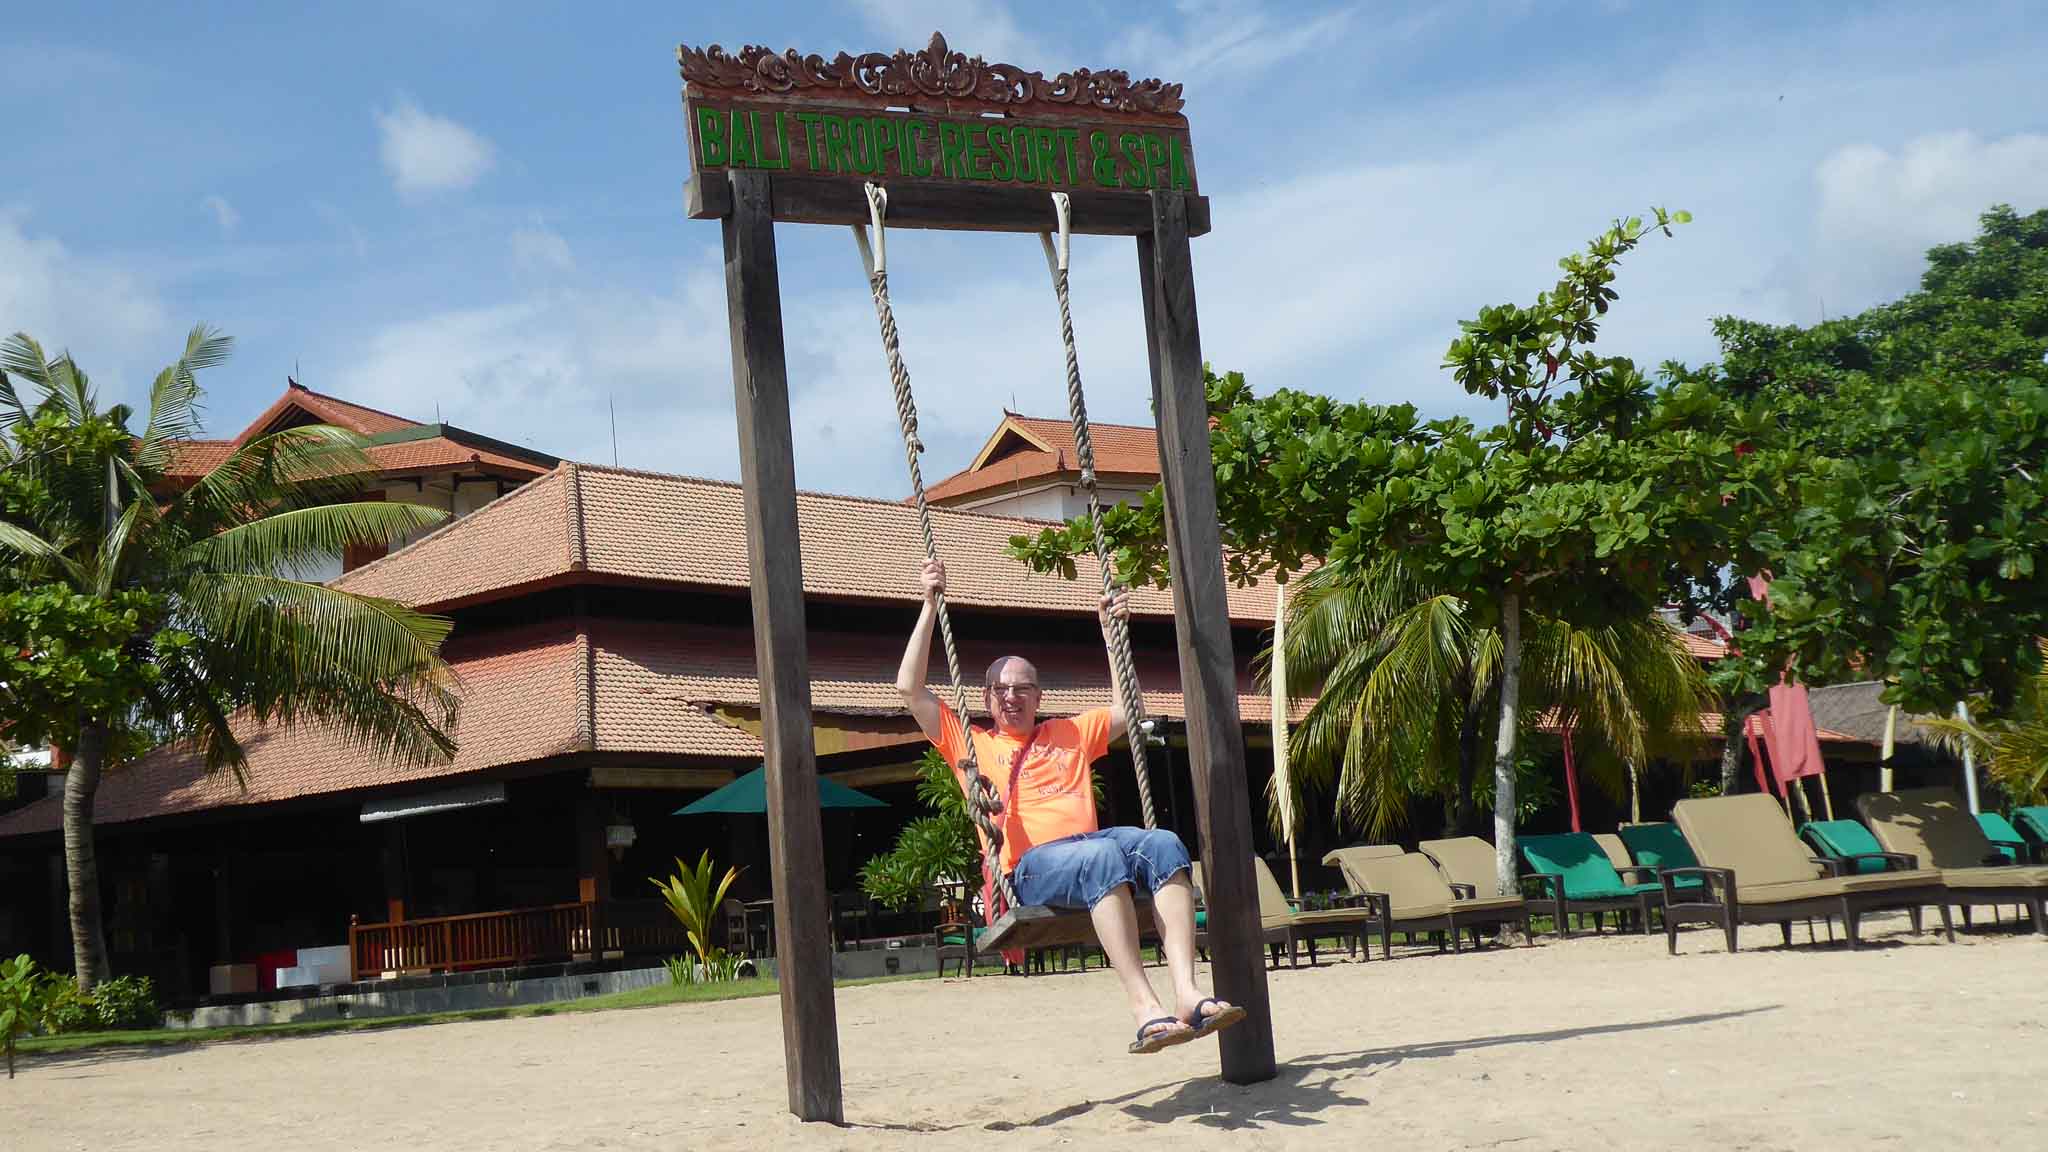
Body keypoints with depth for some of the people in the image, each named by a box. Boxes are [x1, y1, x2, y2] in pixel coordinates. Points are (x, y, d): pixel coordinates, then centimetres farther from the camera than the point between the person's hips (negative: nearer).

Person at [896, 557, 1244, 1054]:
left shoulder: (1071, 734, 33)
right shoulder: (970, 743, 22)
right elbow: (910, 689, 14)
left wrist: (1110, 631, 32)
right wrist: (930, 604, 12)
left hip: (1092, 841, 4)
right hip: (1031, 863, -4)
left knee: (1164, 844, -30)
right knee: (1103, 855, -39)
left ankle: (1186, 992, -42)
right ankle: (1145, 1009, -47)